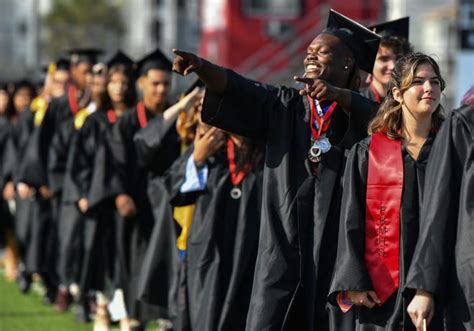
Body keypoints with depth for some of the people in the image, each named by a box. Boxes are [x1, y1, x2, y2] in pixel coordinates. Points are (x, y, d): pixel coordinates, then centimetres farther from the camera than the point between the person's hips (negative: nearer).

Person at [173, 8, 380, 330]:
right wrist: (200, 66, -22)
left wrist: (335, 94, -37)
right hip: (285, 246, 2)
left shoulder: (360, 115, 6)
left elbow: (377, 113, -18)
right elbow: (238, 89, -3)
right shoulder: (285, 105, 13)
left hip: (337, 249, -2)